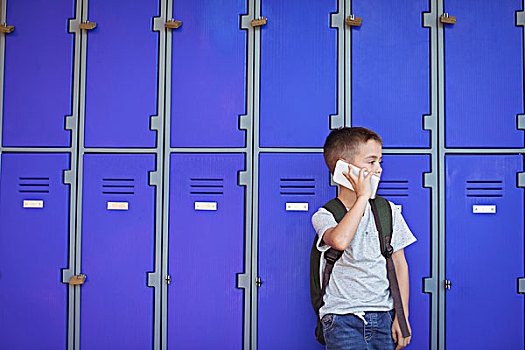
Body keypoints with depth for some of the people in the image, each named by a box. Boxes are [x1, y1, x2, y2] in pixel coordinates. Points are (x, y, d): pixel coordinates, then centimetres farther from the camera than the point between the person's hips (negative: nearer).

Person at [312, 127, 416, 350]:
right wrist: (363, 197, -18)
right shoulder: (324, 216, -3)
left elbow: (399, 264, 9)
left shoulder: (388, 211, 7)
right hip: (342, 318, -3)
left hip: (383, 316, 3)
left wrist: (402, 315, 2)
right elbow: (340, 240, -27)